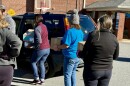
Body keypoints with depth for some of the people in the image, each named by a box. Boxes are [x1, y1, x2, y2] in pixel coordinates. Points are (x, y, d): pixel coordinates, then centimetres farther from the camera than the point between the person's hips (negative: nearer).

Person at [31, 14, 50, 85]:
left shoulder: (37, 29, -18)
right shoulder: (44, 26, 8)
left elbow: (39, 41, -26)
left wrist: (36, 47, -8)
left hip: (41, 49, -7)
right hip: (47, 49, 7)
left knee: (33, 62, 13)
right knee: (41, 63, 21)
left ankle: (37, 79, 13)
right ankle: (42, 79, 20)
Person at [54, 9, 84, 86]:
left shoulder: (70, 31, -19)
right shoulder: (80, 31, 6)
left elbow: (66, 45, -20)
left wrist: (58, 47, -6)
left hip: (70, 57, -8)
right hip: (77, 57, 8)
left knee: (67, 75, 1)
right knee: (73, 73, 21)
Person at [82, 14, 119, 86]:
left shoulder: (93, 35, -17)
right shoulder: (114, 38, -3)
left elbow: (84, 54, -14)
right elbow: (115, 56, 8)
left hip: (92, 70, -4)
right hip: (107, 70, 5)